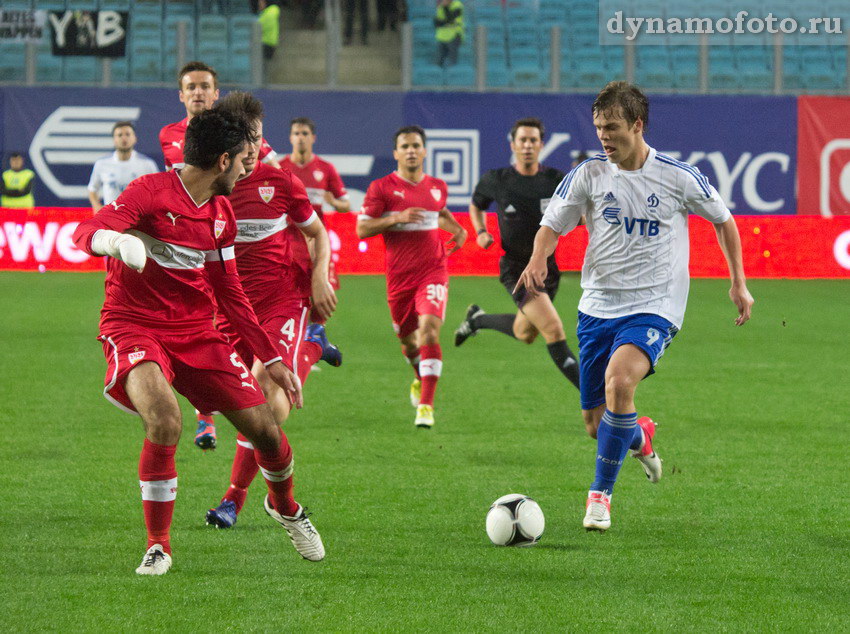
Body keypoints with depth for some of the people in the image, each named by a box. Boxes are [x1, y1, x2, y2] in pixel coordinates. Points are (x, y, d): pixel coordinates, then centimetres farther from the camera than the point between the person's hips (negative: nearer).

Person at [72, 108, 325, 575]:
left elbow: (230, 295, 19)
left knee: (264, 428, 1)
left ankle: (284, 505, 36)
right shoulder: (152, 192, -13)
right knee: (165, 421, -32)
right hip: (134, 326, -6)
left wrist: (271, 359, 19)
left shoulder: (221, 214, 9)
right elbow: (84, 234, -26)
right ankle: (158, 545, -13)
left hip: (196, 332, 6)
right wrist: (115, 240, -50)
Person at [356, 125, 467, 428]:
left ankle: (426, 405, -22)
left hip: (433, 271, 0)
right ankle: (420, 379, 48)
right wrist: (397, 218, -18)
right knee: (407, 338, 13)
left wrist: (458, 231, 12)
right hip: (399, 275, 0)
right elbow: (362, 229, -7)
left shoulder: (437, 187, 9)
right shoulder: (381, 188, -3)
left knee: (429, 332, -20)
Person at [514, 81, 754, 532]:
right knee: (596, 422, 5)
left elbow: (723, 220, 10)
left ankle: (600, 494, -17)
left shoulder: (678, 177, -5)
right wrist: (537, 260, -19)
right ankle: (640, 437, 43)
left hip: (653, 308, -3)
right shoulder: (588, 175, -1)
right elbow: (552, 225, 3)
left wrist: (738, 283, 8)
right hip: (597, 307, 3)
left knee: (618, 381, -31)